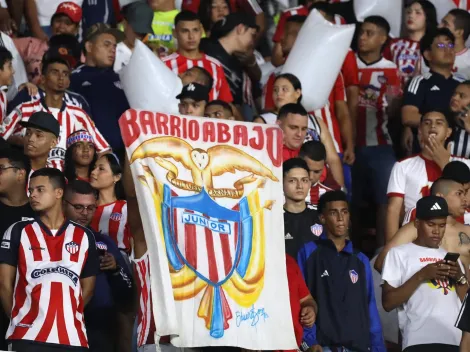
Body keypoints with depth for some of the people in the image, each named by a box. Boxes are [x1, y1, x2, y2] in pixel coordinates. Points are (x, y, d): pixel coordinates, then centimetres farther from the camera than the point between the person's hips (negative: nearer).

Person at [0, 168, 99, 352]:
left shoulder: (84, 237, 11)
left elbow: (87, 288, 16)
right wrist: (19, 319, 5)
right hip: (28, 336, -1)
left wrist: (68, 317, 10)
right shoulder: (18, 232, 7)